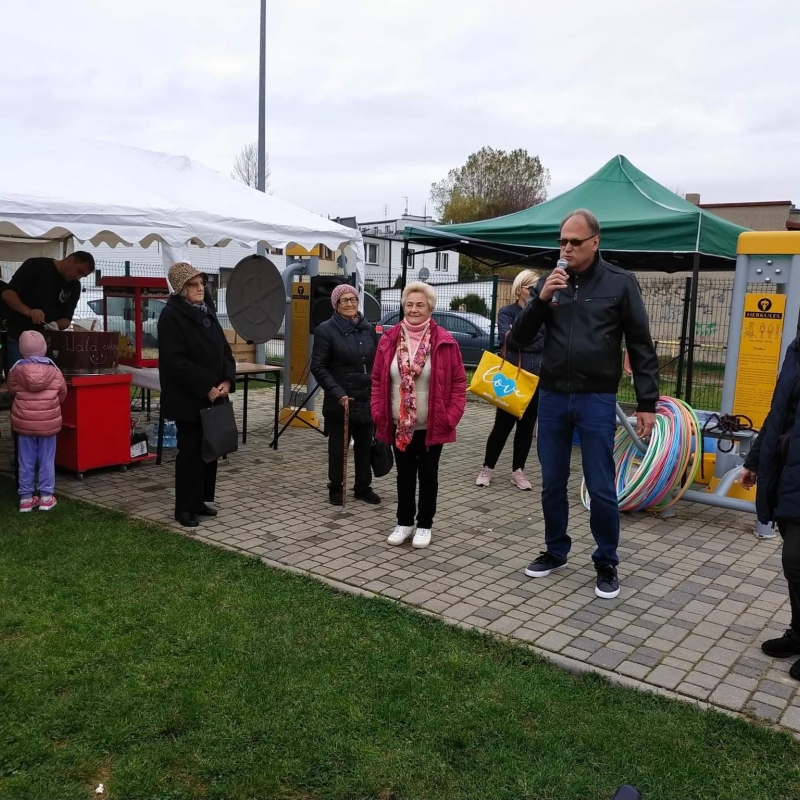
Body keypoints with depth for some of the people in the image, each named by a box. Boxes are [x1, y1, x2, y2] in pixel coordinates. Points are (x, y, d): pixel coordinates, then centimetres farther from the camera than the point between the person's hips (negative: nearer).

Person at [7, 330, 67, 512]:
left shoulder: (16, 371, -6)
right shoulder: (54, 371, -5)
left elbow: (12, 392, 10)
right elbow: (62, 394, 7)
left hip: (24, 422, 1)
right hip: (49, 423, -1)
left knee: (26, 463, 9)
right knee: (47, 461, 8)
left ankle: (26, 498, 15)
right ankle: (46, 497, 12)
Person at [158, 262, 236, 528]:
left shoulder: (207, 312, 12)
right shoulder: (171, 316, -11)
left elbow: (224, 350, 12)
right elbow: (175, 361, -19)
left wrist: (227, 380, -5)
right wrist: (207, 386, -20)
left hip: (214, 396, 7)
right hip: (188, 398, -7)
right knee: (190, 450, -1)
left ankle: (199, 500, 23)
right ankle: (184, 507, 10)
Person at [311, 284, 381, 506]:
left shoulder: (368, 329, 7)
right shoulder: (326, 330, -7)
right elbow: (318, 367, -10)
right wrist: (338, 393, -18)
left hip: (367, 400, 4)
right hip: (339, 401, -4)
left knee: (365, 446, 11)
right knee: (338, 447, 8)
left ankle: (363, 487, 25)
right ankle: (335, 489, 23)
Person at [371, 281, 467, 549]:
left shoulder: (445, 342, -8)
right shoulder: (389, 340, 0)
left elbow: (458, 382, -4)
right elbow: (377, 380, 6)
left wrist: (450, 416, -10)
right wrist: (378, 413, -1)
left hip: (431, 426, -2)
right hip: (398, 425, 3)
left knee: (427, 475, 10)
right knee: (404, 475, 14)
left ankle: (424, 525, 23)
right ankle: (404, 522, 27)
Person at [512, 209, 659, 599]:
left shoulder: (620, 282, -2)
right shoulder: (549, 282, 6)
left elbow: (641, 346, -1)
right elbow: (521, 337, 5)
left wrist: (647, 403, -4)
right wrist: (540, 300, -11)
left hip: (597, 400, -3)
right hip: (552, 397, 3)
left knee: (601, 488, 1)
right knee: (552, 484, 12)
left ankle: (606, 563, 17)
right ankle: (556, 551, 29)